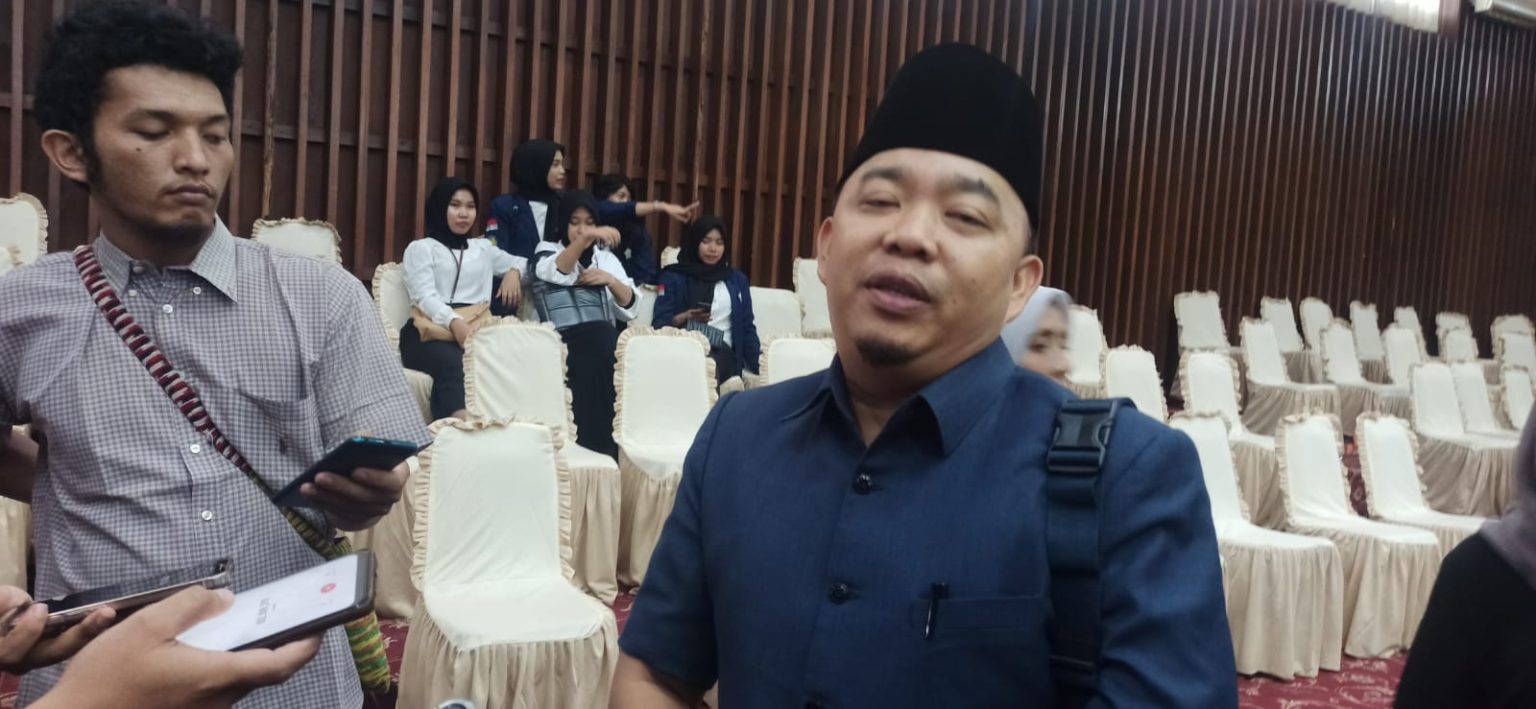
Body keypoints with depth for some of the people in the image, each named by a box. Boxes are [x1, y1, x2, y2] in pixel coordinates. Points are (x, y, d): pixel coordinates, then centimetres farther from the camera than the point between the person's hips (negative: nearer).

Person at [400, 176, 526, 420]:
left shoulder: (483, 248, 32)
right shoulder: (421, 248, 18)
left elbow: (523, 262, 45)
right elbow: (425, 297, 0)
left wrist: (514, 272, 18)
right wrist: (455, 323, -21)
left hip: (477, 331, 4)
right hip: (433, 332, -3)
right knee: (454, 366, -43)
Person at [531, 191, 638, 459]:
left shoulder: (607, 257, 23)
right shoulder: (547, 251, 13)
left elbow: (628, 307, 16)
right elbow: (557, 271, -12)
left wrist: (610, 280, -1)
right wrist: (585, 238, -26)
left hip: (604, 342, 3)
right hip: (566, 340, -3)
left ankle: (610, 445, -15)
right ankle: (596, 446, -21)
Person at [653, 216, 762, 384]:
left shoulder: (737, 280, 22)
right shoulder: (674, 277, 15)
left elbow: (747, 328, 16)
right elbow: (659, 323, 5)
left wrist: (761, 367, 1)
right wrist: (684, 318, -16)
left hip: (722, 352, 1)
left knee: (715, 363, -37)